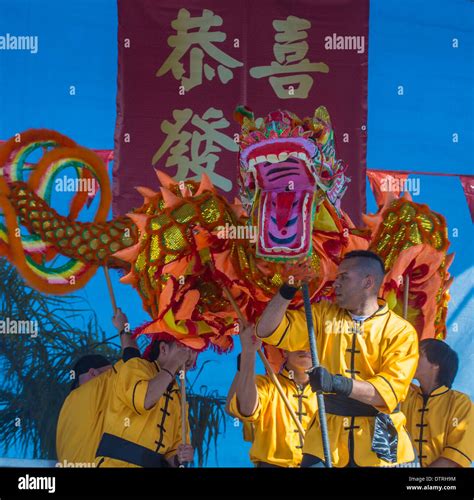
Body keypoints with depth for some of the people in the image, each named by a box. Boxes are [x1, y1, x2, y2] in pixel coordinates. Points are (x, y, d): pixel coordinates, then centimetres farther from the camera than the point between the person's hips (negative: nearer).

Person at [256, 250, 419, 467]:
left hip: (380, 444, -1)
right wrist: (289, 289, -11)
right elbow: (267, 331, 1)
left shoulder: (401, 331, -5)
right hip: (327, 436, 2)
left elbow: (390, 390, -16)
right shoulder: (324, 315, 5)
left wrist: (338, 384, -29)